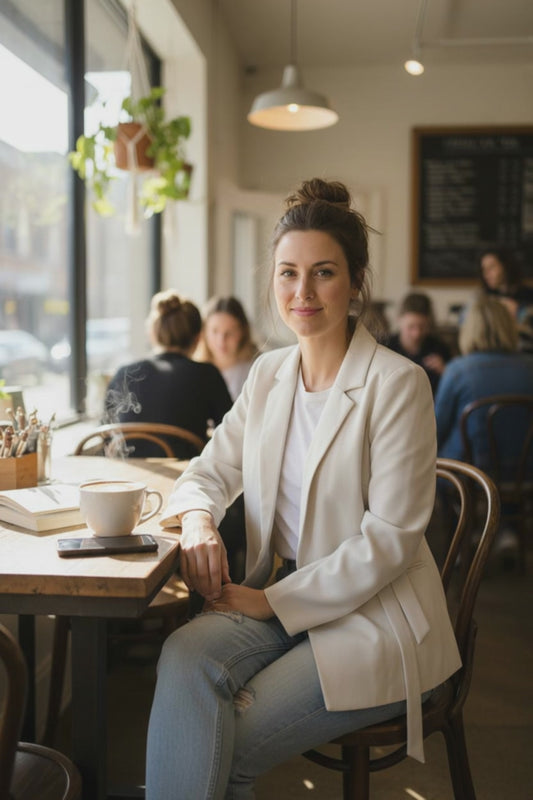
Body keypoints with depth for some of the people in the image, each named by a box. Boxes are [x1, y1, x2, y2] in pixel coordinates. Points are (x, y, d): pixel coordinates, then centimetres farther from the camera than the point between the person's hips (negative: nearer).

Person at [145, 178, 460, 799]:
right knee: (185, 657, -26)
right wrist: (197, 518, -11)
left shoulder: (397, 382, -12)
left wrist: (274, 601, -16)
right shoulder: (269, 374, 8)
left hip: (372, 616, -5)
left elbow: (390, 539, -16)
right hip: (276, 598, 5)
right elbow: (211, 469, 14)